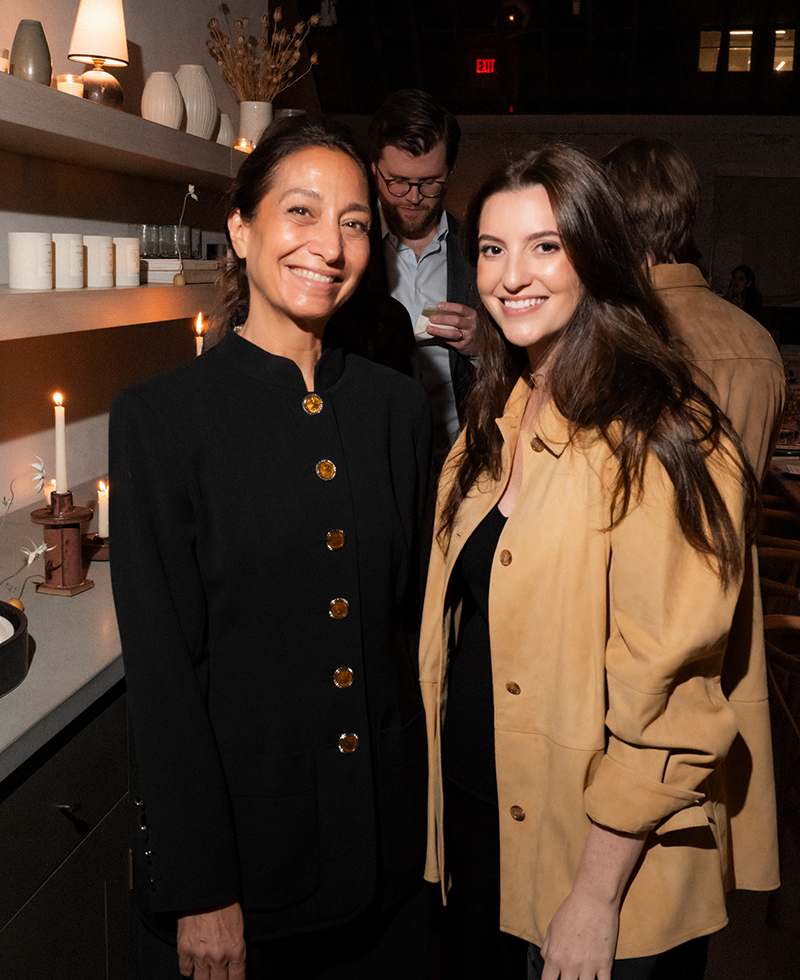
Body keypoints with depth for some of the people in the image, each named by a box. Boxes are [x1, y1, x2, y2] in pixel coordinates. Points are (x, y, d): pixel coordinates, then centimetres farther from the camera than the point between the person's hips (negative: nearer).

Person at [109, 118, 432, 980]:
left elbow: (406, 617, 8)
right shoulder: (161, 417, -12)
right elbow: (162, 667, -12)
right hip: (241, 839, -4)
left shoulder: (395, 406, 2)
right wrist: (201, 891, -11)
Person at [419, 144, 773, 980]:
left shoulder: (663, 441, -20)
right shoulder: (493, 424, 4)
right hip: (474, 827, 7)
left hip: (604, 874, -6)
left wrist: (596, 899, -17)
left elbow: (663, 697, -20)